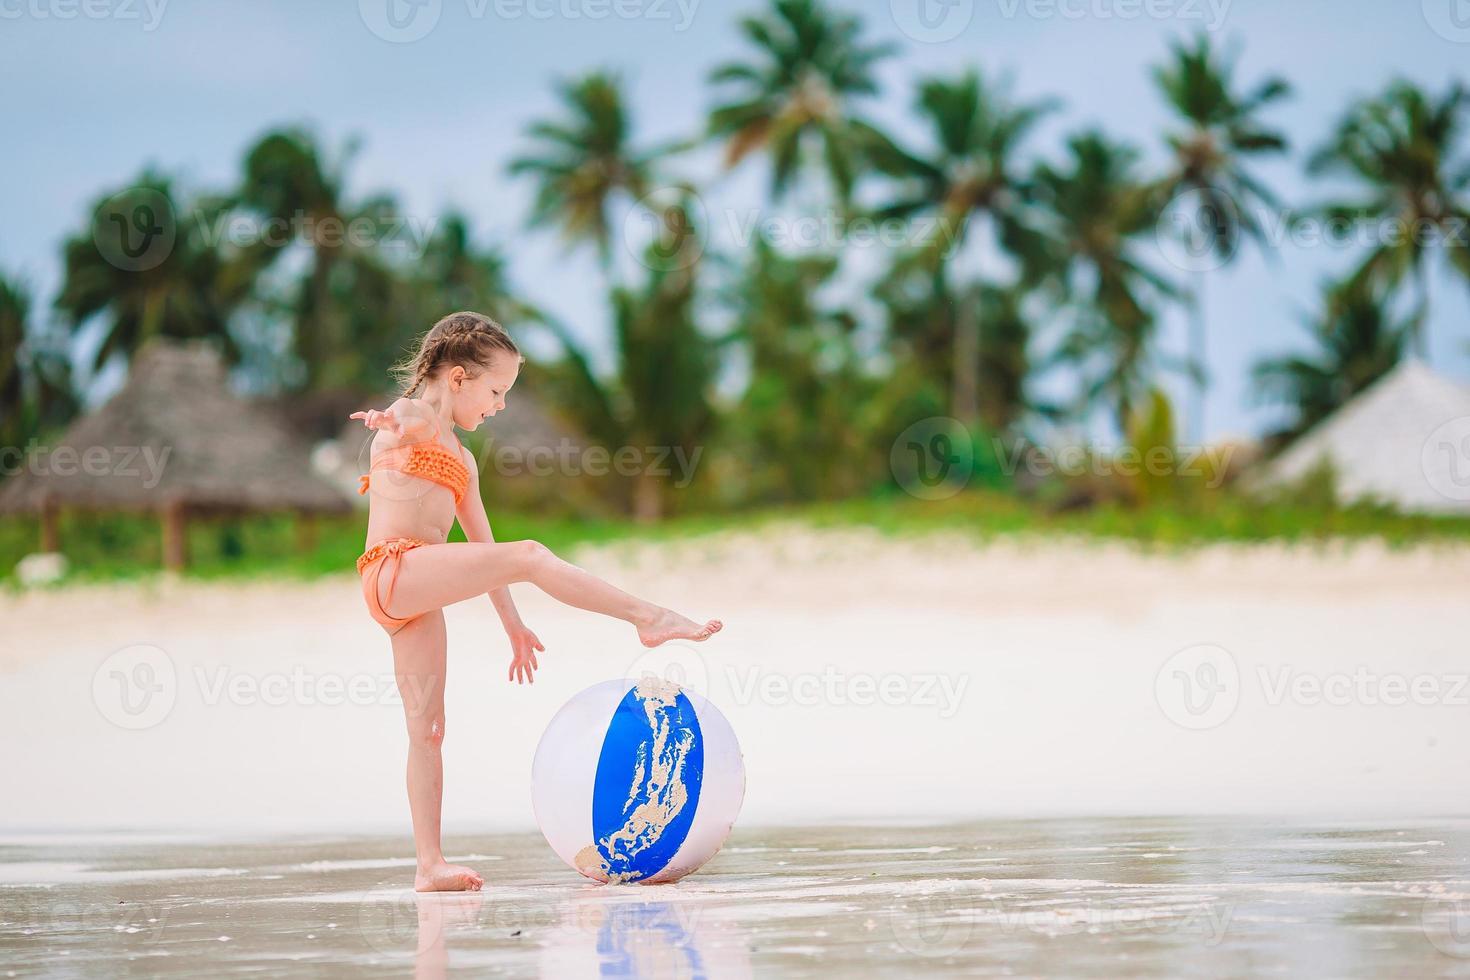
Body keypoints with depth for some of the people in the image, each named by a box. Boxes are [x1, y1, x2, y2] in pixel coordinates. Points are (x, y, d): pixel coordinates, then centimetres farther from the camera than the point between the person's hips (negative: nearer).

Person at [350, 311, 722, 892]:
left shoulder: (461, 461, 26)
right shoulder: (410, 420, 1)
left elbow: (482, 545, 28)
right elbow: (412, 416, -26)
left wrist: (512, 623, 25)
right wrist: (391, 420, -50)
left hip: (418, 596, 9)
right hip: (396, 568, -9)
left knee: (426, 725, 3)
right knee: (529, 556, -18)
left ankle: (429, 864, 0)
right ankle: (647, 617, -16)